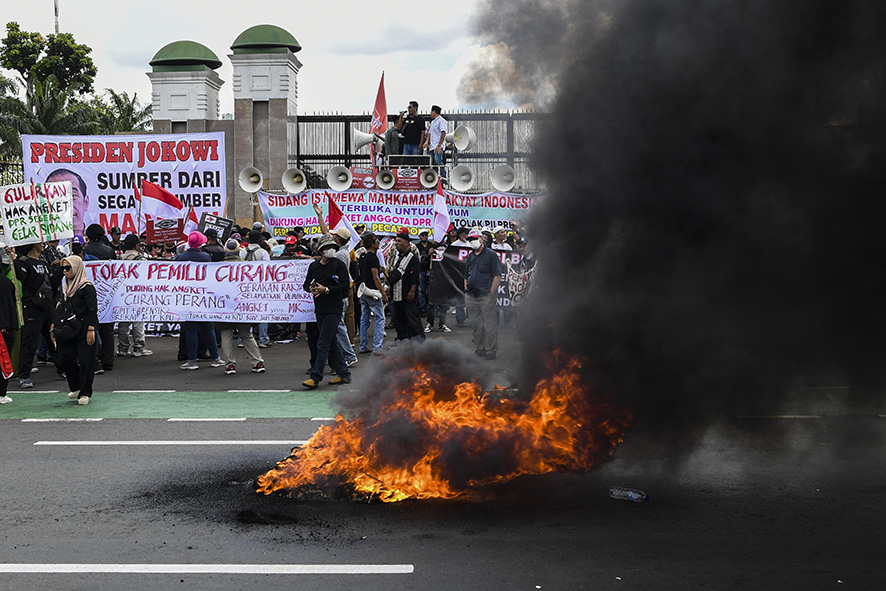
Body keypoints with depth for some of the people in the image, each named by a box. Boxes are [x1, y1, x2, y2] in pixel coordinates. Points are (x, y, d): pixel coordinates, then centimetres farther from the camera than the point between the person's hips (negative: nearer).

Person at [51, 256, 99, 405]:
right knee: (64, 357, 2)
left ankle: (85, 393, 5)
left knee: (85, 360, -4)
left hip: (84, 330, -7)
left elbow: (92, 309, -14)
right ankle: (76, 388, 19)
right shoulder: (65, 288, 14)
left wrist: (91, 329, -20)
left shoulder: (87, 287, -10)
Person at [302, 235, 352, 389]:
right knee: (332, 343, 12)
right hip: (319, 309, 6)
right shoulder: (314, 266, 12)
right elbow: (306, 283, 17)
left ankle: (315, 377, -10)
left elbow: (345, 285, -11)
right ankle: (344, 374, 21)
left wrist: (326, 289, -19)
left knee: (323, 344, -10)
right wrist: (310, 289, -7)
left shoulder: (339, 265, -3)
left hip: (333, 308, -6)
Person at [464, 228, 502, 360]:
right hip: (471, 297, 6)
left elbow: (497, 276, -9)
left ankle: (491, 350, 4)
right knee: (476, 324, 12)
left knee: (490, 325, -3)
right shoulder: (470, 256, 16)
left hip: (486, 296, -6)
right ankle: (480, 349, 23)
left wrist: (491, 293, -13)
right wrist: (466, 291, 12)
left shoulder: (491, 255, -4)